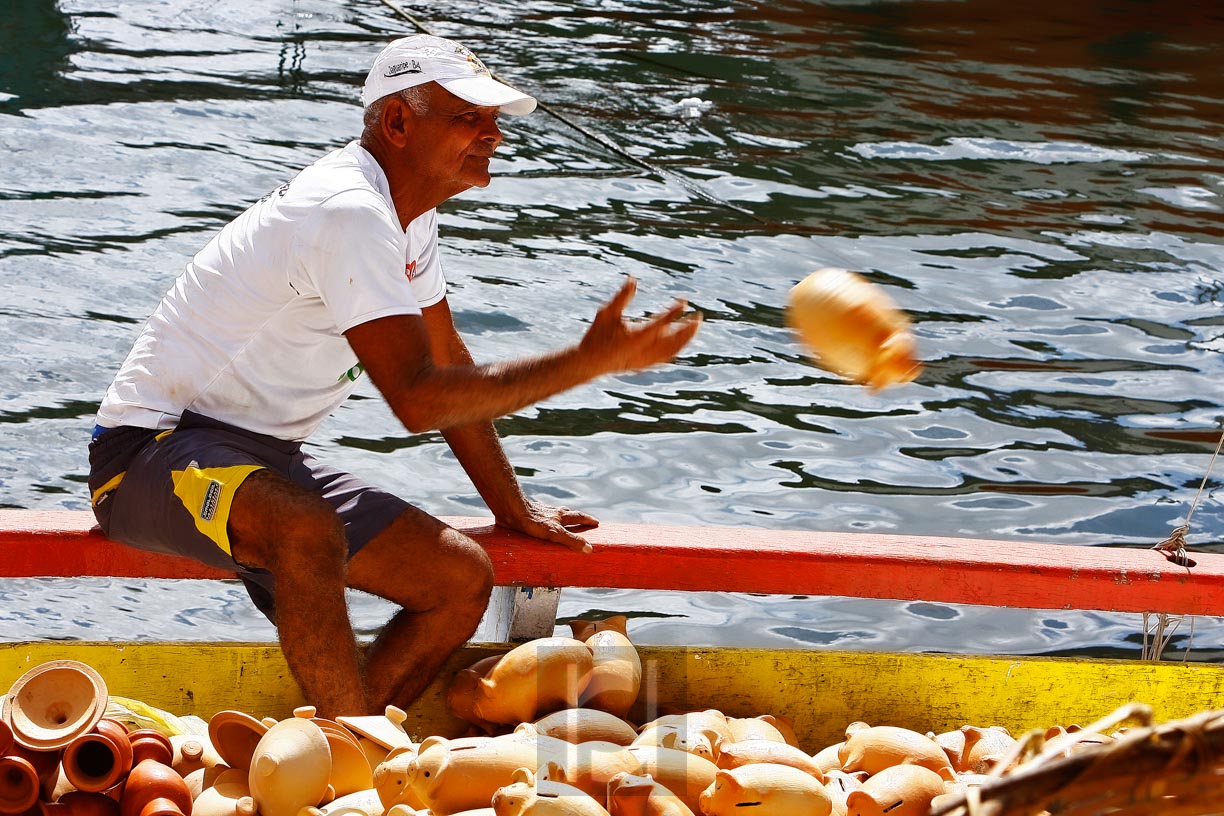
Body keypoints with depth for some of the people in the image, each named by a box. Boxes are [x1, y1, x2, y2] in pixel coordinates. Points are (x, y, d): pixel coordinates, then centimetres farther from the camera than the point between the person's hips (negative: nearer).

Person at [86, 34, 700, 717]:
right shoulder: (348, 212, -23)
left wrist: (513, 507, 18)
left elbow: (449, 363, 18)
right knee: (311, 530, -40)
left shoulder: (411, 216, 8)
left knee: (462, 579, -3)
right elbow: (419, 398, -29)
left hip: (267, 463, 10)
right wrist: (592, 360, -28)